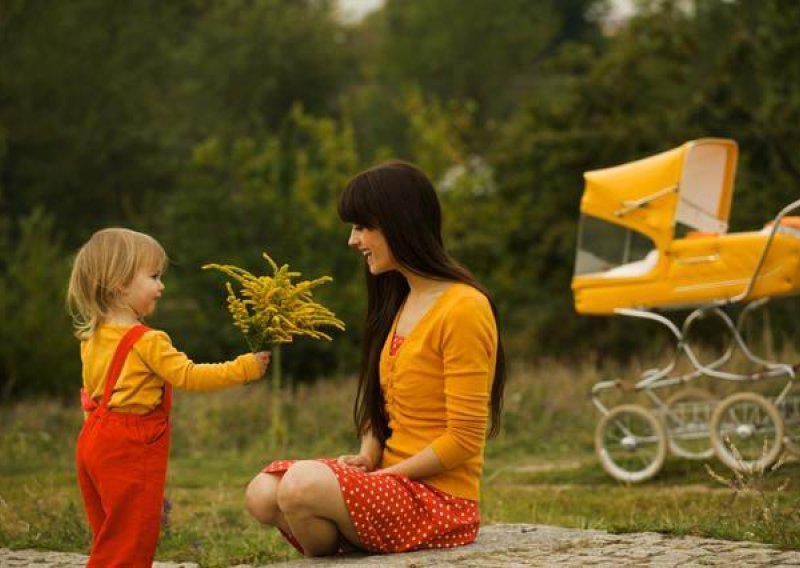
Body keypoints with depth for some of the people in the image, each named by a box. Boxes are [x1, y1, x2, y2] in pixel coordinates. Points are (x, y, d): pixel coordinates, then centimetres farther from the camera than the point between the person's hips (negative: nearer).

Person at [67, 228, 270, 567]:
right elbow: (189, 377, -19)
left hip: (95, 440, 9)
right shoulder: (147, 341, -17)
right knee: (131, 536, -5)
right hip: (131, 449, -9)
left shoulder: (91, 337, 9)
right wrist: (243, 369, -14)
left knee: (110, 536, 15)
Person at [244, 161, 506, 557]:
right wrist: (368, 457, 0)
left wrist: (379, 475, -14)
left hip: (441, 502, -8)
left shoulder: (463, 309, -14)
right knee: (263, 494, -11)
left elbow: (464, 440, -16)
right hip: (395, 482, 8)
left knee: (301, 485, -27)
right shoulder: (401, 303, 15)